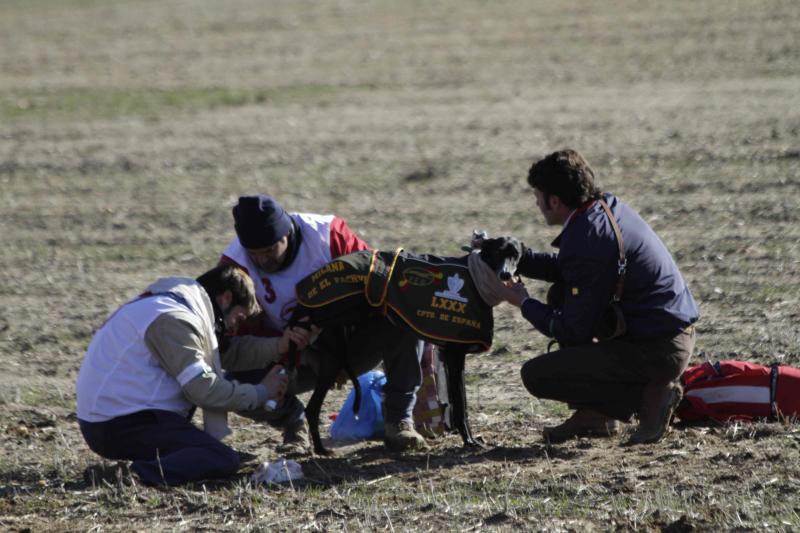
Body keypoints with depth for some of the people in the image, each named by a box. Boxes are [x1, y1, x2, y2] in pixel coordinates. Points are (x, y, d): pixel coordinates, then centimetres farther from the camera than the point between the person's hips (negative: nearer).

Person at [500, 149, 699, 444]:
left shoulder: (586, 242, -21)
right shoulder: (609, 206, 7)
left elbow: (574, 331, -15)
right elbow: (566, 268, 25)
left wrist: (525, 305, 0)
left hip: (657, 352, -10)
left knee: (535, 375, -6)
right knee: (561, 295, 22)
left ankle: (648, 396, -6)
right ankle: (592, 415, 19)